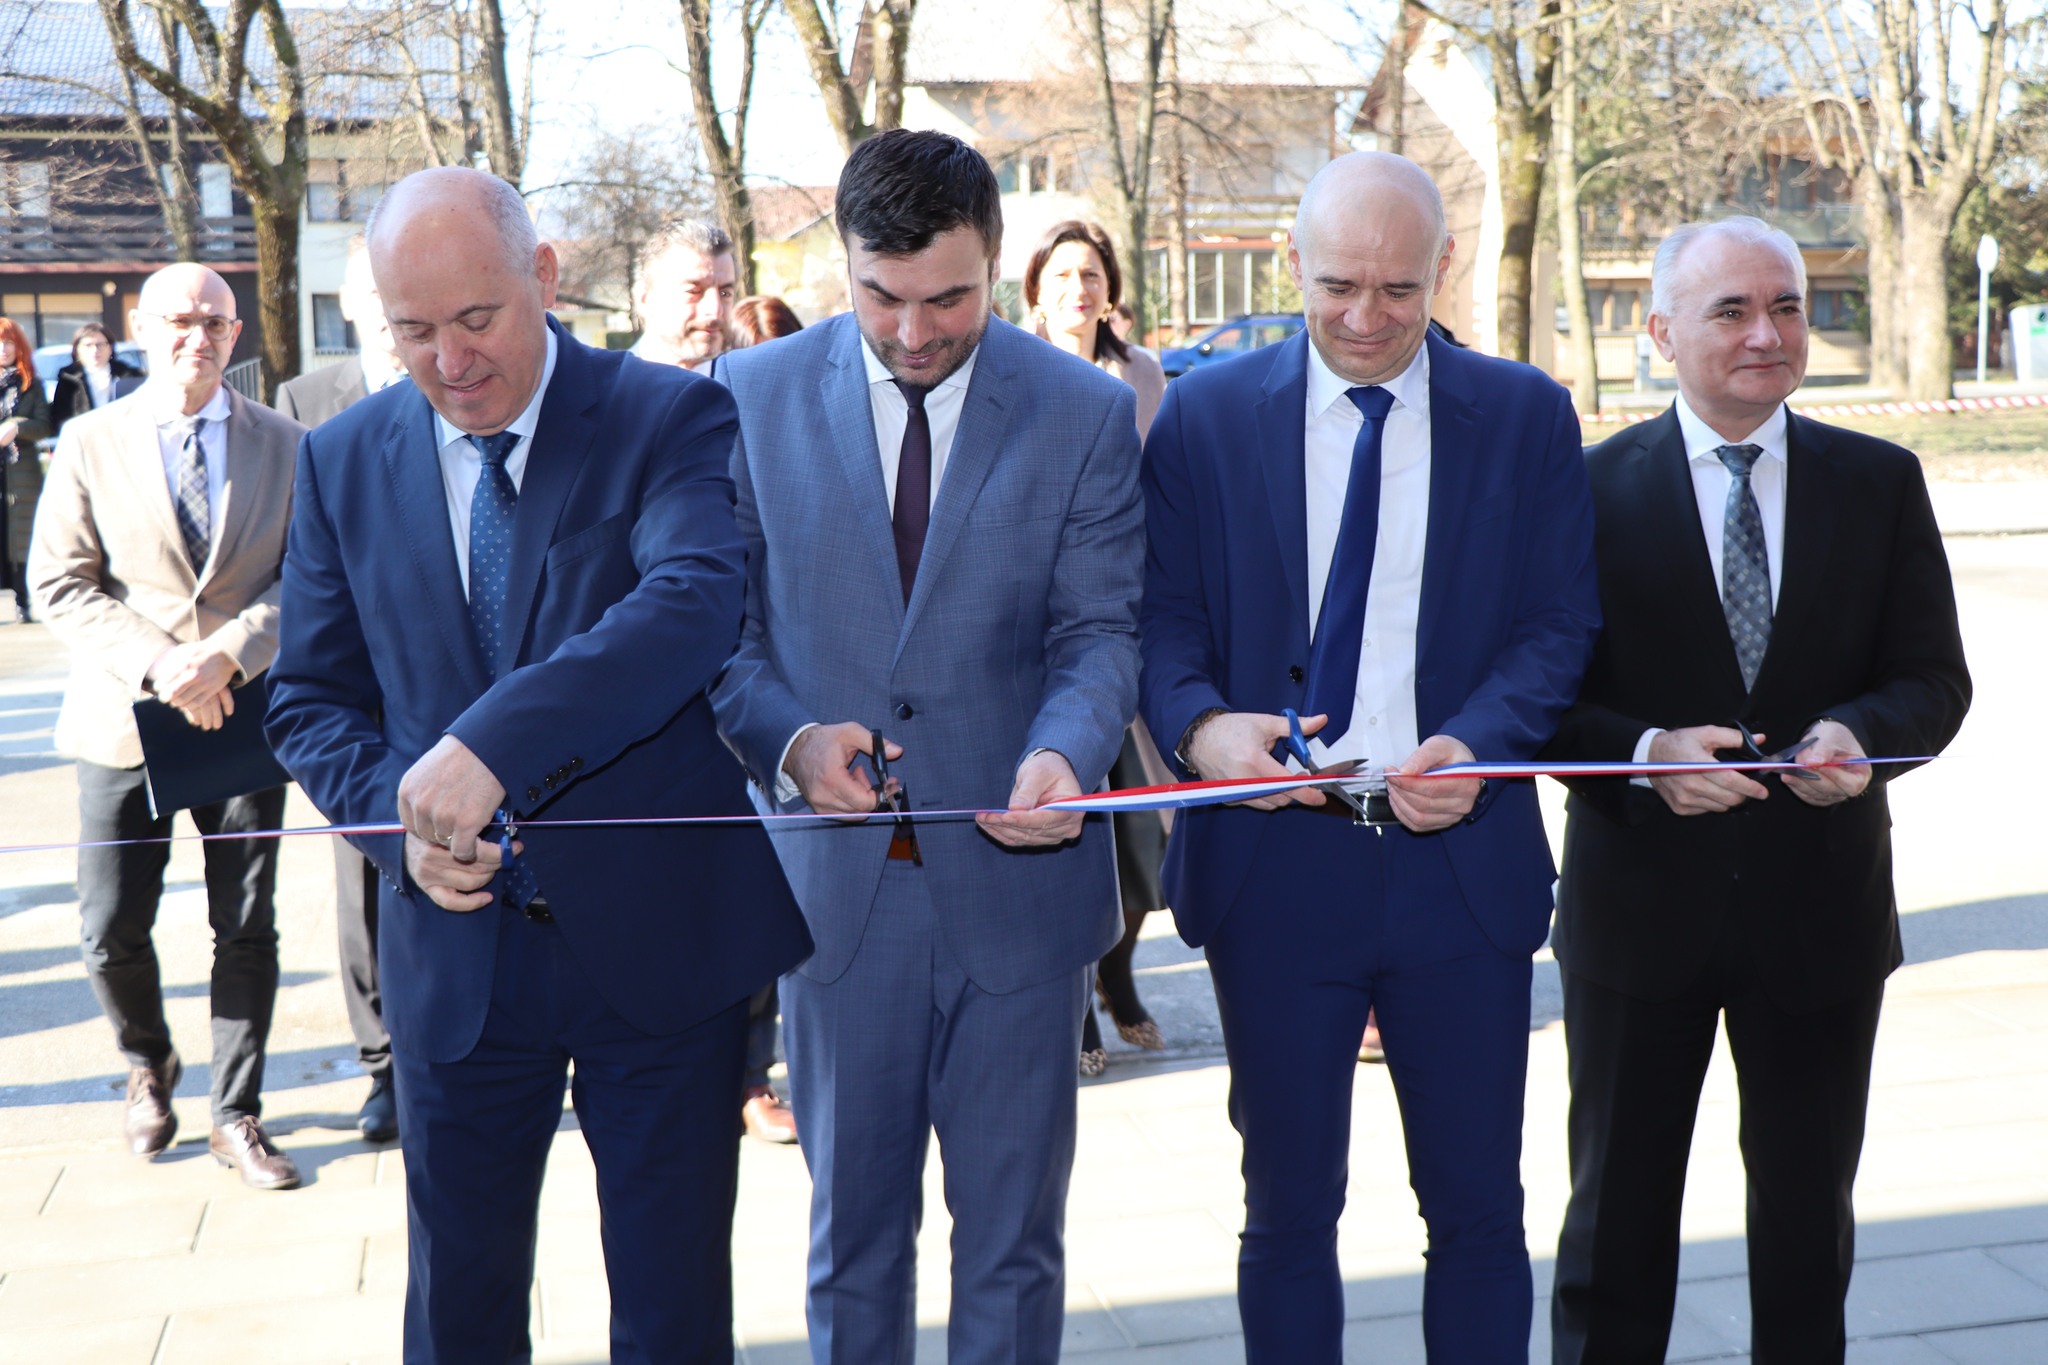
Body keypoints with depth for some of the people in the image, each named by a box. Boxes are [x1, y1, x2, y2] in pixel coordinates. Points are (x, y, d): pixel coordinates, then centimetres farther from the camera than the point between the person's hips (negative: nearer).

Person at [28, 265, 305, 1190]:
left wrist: (227, 654, -14)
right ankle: (150, 1065, 31)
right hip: (126, 720, 0)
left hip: (246, 712, 1)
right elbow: (58, 585, -2)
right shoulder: (90, 443, 2)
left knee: (247, 929, 4)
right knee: (112, 931, 1)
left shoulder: (283, 444, 4)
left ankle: (237, 1115, 18)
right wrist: (157, 665, -16)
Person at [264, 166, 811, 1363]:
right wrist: (399, 817, -13)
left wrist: (490, 742, -39)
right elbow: (311, 701, 8)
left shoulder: (673, 419, -10)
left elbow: (698, 602, -28)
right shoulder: (343, 462, 4)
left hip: (661, 938, -3)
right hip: (458, 949, 3)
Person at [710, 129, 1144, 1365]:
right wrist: (788, 739, -18)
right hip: (833, 880, 1)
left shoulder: (1086, 413, -2)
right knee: (853, 1223, 15)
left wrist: (1065, 753, -24)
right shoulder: (756, 396, 0)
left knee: (1013, 1229, 11)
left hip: (1014, 875, 0)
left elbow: (1100, 629, -3)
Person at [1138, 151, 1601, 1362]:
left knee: (1478, 1209, 11)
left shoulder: (1526, 416, 3)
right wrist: (1200, 725, -20)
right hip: (1272, 861, 0)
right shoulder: (1204, 415, 2)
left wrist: (1479, 741, -18)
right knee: (1288, 1212, 13)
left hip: (1460, 857, 1)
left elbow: (1561, 621, 2)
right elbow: (1164, 616, 1)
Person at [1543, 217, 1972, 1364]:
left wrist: (1860, 734, -20)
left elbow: (1935, 677, 1)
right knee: (1619, 1208, 11)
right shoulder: (1593, 486, -4)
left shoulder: (1881, 483, 3)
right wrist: (1643, 753, -24)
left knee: (1810, 1206, 17)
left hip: (1823, 910, 2)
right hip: (1642, 905, -2)